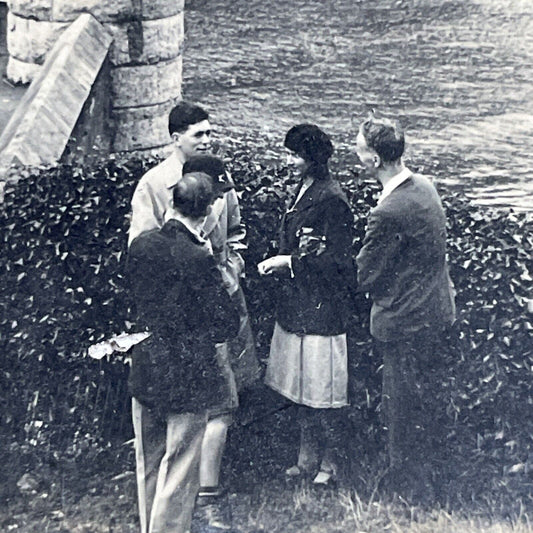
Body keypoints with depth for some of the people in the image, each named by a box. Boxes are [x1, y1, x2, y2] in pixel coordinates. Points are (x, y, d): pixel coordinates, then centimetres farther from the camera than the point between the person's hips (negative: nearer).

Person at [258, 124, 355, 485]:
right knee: (302, 384, 14)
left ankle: (328, 462, 13)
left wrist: (289, 262, -15)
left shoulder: (331, 200, -16)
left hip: (322, 306, -9)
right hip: (298, 303, 9)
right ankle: (308, 458, 24)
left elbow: (336, 260, -17)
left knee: (323, 387, 1)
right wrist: (278, 264, 8)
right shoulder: (303, 190, 10)